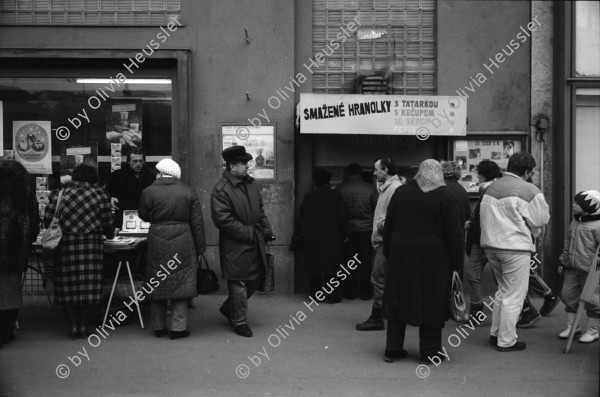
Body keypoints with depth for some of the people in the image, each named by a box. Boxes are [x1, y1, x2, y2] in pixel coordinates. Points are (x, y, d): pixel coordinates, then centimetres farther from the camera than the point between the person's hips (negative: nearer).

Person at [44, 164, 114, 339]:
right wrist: (110, 234, 25)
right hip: (91, 244, -1)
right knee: (89, 285, 6)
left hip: (65, 245, 1)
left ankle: (73, 325, 10)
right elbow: (108, 223, 3)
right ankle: (84, 325, 9)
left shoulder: (59, 194, 4)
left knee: (67, 286, 8)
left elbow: (47, 221, 1)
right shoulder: (100, 195, 2)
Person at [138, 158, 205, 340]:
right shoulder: (188, 192, 0)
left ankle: (158, 327, 21)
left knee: (157, 285, 11)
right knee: (181, 282, 6)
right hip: (182, 243, 0)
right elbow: (197, 222, 1)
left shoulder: (149, 192, -4)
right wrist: (200, 248, 6)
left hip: (157, 242, 0)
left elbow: (143, 216, 10)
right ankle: (178, 328, 7)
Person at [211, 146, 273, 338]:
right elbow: (223, 219, -20)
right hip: (235, 246, -8)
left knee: (254, 279, 15)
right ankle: (239, 322, 18)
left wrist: (266, 229, 6)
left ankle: (228, 308, 35)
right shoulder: (221, 190, -16)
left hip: (255, 243, 8)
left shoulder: (251, 183, 9)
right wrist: (248, 233, -17)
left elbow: (260, 209, 19)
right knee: (238, 284, 2)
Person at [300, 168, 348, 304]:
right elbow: (342, 217, -7)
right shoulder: (336, 195, -6)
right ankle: (331, 295, 5)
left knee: (314, 267, 9)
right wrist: (344, 234, 2)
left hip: (312, 238, 2)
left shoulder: (309, 196, -2)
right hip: (332, 237, -2)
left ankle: (315, 294, 14)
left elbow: (302, 215, 3)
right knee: (331, 267, 4)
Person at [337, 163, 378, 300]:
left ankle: (350, 292, 14)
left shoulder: (340, 189, -6)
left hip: (348, 231, 0)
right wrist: (373, 227, 10)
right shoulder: (370, 188, -6)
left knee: (348, 261, 9)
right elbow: (377, 210, -2)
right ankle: (365, 292, 13)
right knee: (365, 262, 9)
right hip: (366, 230, 0)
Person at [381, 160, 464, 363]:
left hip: (401, 256, 3)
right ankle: (429, 351, 13)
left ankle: (393, 349, 14)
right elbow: (454, 234, -8)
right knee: (431, 304, 6)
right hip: (434, 259, -3)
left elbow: (388, 226, 8)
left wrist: (388, 253, 15)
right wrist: (457, 263, -1)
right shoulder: (446, 197, -6)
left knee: (398, 300, 10)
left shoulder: (401, 192, 5)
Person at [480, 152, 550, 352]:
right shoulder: (529, 190, -12)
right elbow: (540, 220, -5)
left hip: (490, 245, 7)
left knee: (503, 290, 22)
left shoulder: (491, 188, 7)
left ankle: (495, 333, 28)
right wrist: (532, 233, 13)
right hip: (515, 248, -7)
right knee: (514, 295, 5)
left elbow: (485, 217, 6)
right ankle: (506, 341, 12)